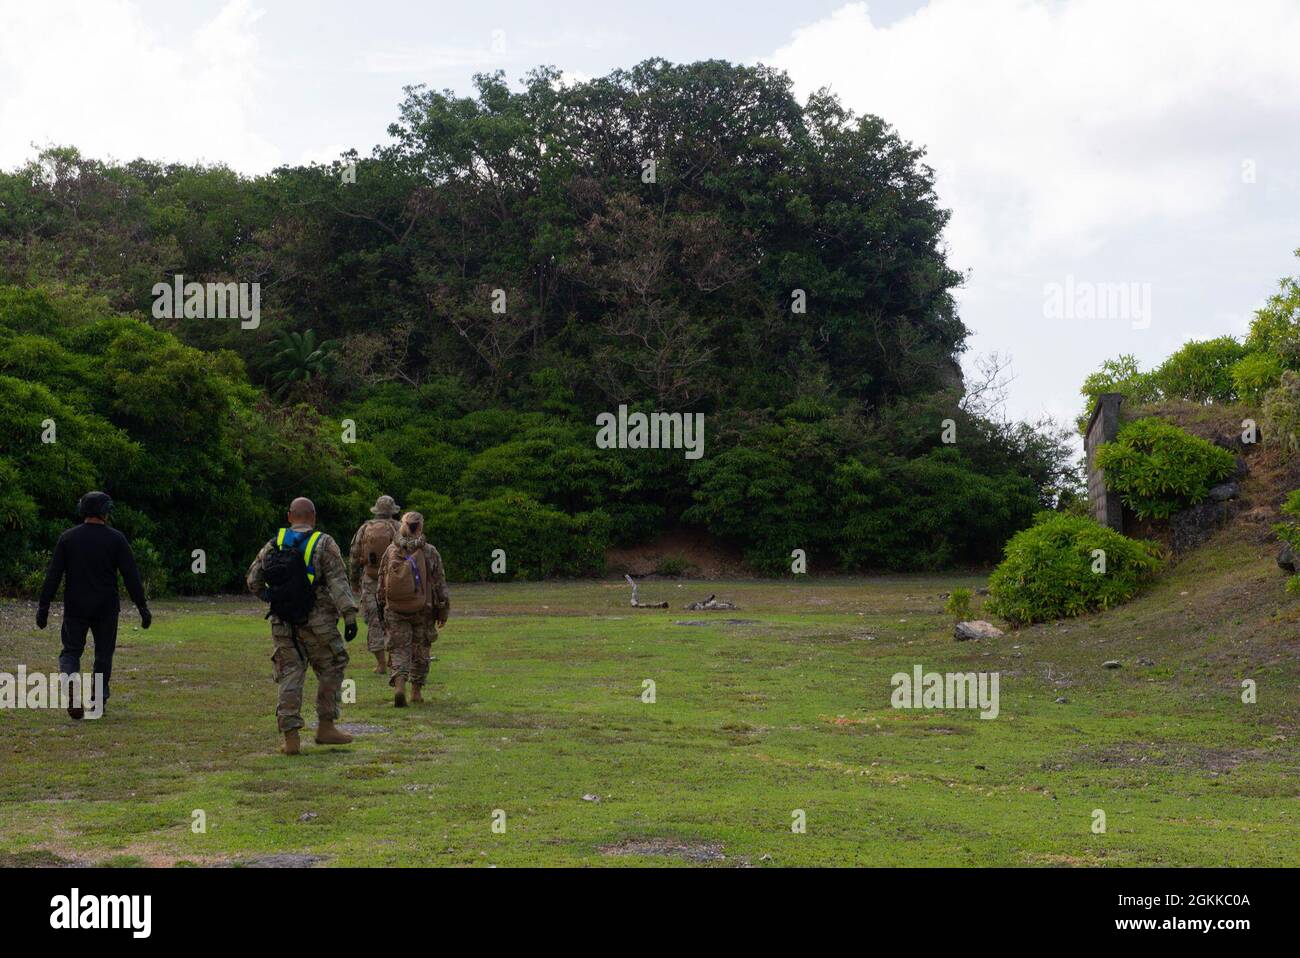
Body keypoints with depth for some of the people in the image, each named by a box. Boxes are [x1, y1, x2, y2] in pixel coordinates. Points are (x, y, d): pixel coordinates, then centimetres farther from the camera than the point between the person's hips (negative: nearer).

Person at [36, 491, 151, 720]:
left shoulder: (67, 538, 2)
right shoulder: (116, 539, -3)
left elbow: (53, 576, -1)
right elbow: (131, 576, -5)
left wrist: (43, 607, 2)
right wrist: (143, 607, -2)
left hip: (75, 607, 1)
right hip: (106, 607, -1)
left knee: (71, 651, 6)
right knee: (104, 653, 13)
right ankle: (99, 701, 15)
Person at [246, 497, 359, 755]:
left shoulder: (273, 545, 7)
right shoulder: (323, 544, -5)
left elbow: (253, 581, 11)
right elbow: (338, 582, -14)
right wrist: (349, 615, -16)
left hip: (282, 624, 3)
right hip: (317, 622, -3)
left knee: (289, 677, 7)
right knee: (331, 671, 13)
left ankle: (290, 737, 2)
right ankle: (325, 727, 12)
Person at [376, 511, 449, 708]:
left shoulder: (391, 551, 0)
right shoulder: (430, 552, -5)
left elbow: (381, 583, 7)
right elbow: (440, 583, -3)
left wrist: (382, 609, 17)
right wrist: (443, 611, 6)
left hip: (395, 610, 1)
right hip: (422, 610, -1)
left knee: (398, 649, 3)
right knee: (420, 651, 12)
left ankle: (399, 684, -18)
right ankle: (416, 691, 16)